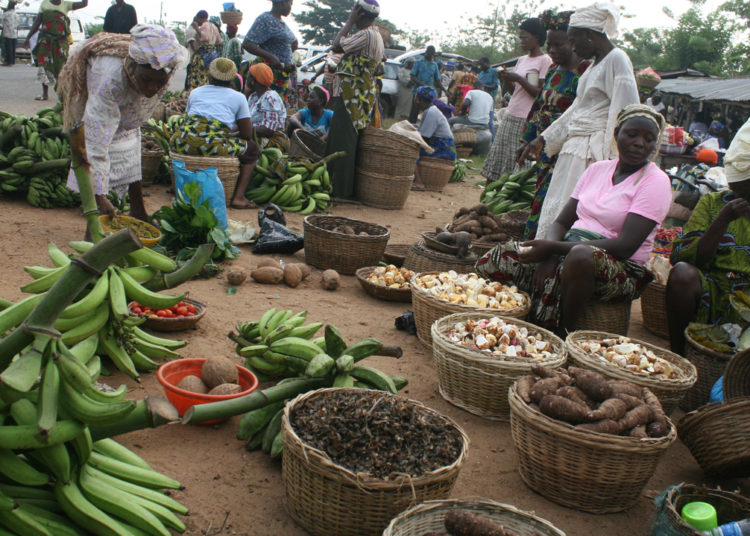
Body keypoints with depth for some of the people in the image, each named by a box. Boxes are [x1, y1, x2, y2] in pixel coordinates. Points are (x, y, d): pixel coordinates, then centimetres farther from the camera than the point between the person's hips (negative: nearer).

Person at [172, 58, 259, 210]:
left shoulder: (195, 92, 25)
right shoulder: (238, 97, 15)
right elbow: (247, 134, 13)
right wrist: (233, 128, 36)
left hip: (183, 144, 4)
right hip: (214, 147, -4)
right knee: (251, 148, 20)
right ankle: (238, 197, 7)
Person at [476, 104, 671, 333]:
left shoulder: (656, 181, -5)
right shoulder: (598, 169, 12)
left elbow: (626, 246, -17)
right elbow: (562, 222, 10)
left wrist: (555, 248, -22)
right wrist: (548, 254, -15)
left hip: (622, 270, -5)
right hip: (568, 252, 5)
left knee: (581, 255, -40)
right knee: (497, 259, -15)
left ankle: (562, 334, -21)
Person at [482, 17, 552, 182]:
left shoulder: (545, 61, -6)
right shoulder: (522, 60, 17)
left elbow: (541, 94, -13)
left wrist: (519, 79, -17)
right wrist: (506, 79, 2)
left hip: (526, 120, -8)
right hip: (510, 116, 8)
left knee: (519, 164, -8)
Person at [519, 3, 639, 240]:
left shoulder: (616, 59, -10)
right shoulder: (595, 64, 19)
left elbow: (624, 113, -17)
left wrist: (609, 157, -22)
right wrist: (543, 140, 24)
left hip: (596, 153, -10)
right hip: (577, 148, 10)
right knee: (556, 210, 10)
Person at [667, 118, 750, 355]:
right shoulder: (712, 203, 12)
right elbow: (683, 258, -2)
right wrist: (723, 221, -10)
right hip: (713, 297, 0)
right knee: (682, 272, -30)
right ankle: (677, 355, -17)